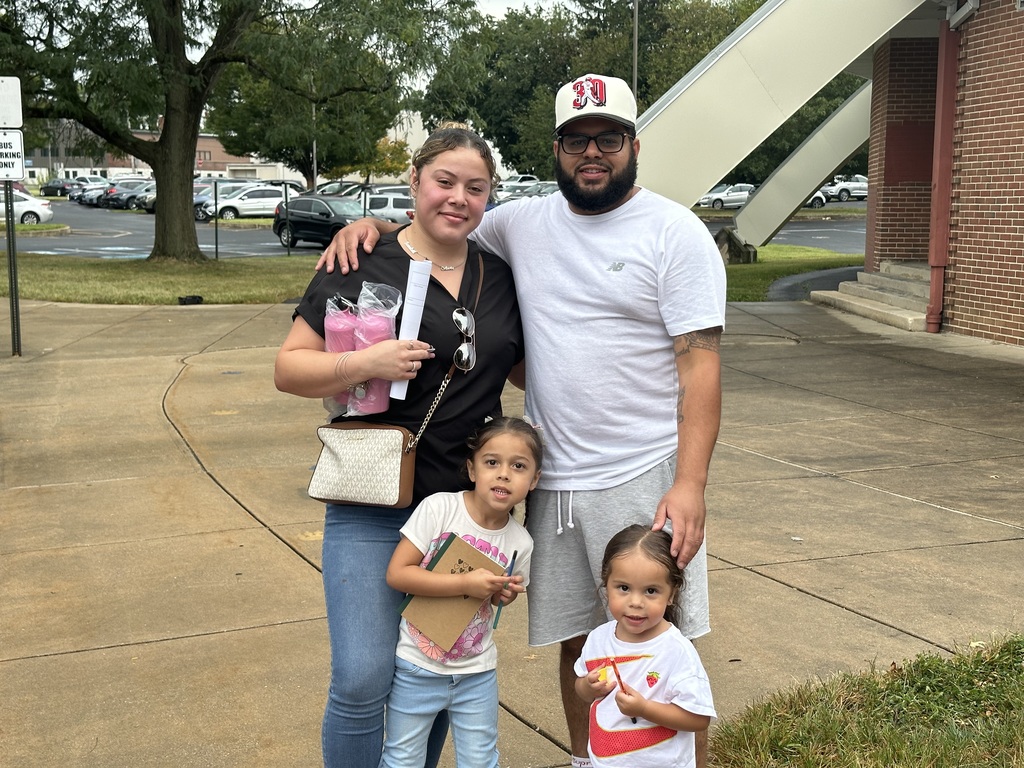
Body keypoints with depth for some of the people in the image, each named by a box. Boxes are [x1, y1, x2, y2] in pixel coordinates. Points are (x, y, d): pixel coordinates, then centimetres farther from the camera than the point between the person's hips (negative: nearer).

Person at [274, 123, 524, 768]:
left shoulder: (499, 278, 10)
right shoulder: (363, 266, -4)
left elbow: (526, 370, 23)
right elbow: (288, 368, -5)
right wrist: (365, 363, -21)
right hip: (373, 512, -4)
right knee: (362, 682, -8)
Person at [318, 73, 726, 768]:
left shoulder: (676, 233, -4)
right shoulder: (522, 223, 9)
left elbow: (700, 365, -10)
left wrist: (690, 484, -19)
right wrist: (372, 226, 3)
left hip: (646, 477, -4)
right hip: (553, 481, 4)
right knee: (575, 642, 14)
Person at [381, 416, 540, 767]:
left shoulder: (520, 543, -6)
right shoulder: (439, 508, -17)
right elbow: (397, 573, -20)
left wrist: (505, 593, -11)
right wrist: (465, 583, -25)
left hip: (477, 674, 3)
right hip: (416, 667, -3)